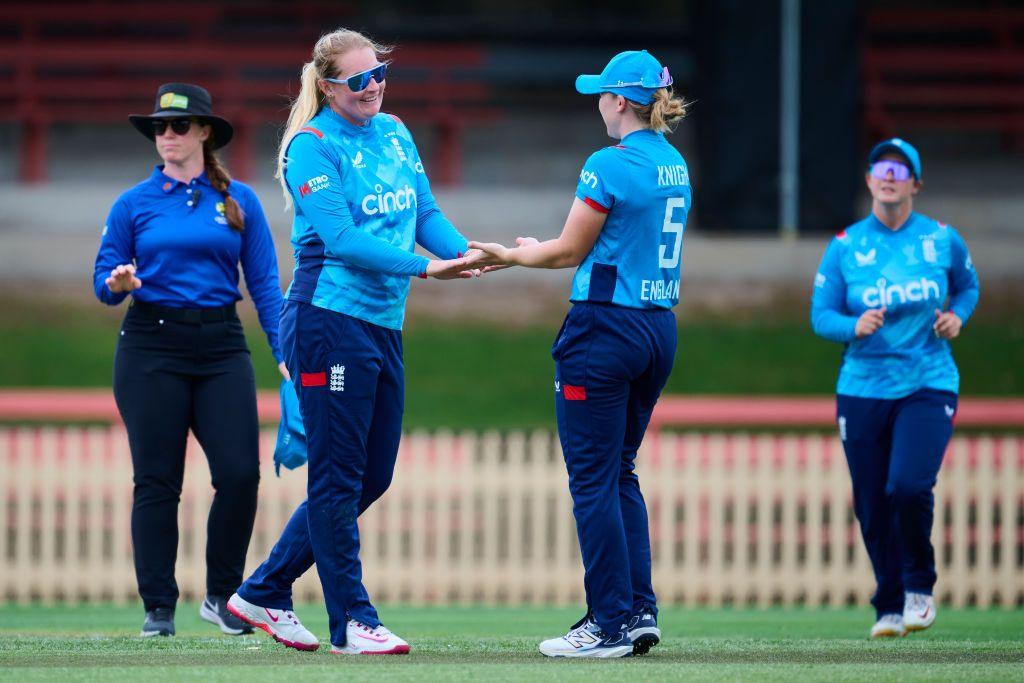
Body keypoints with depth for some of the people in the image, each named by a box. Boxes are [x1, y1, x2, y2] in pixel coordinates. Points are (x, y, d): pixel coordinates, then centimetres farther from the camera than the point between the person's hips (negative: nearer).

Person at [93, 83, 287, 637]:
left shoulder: (239, 201, 8)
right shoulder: (133, 205, 6)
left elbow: (264, 281, 6)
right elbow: (103, 279, 6)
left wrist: (285, 353, -3)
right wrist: (117, 283, -19)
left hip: (221, 346, 1)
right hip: (151, 347, -1)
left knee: (240, 473, -9)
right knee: (157, 480, -1)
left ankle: (221, 596, 8)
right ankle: (158, 607, 5)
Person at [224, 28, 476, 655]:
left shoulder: (395, 134, 13)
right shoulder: (312, 146, -9)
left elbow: (426, 215, 10)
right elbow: (341, 236, -18)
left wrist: (465, 252, -11)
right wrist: (423, 267, -26)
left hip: (385, 326, 8)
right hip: (330, 324, -8)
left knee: (372, 476, 12)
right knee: (339, 479, -3)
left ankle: (265, 592, 23)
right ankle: (352, 621, 3)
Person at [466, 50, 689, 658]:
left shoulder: (610, 165, -14)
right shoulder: (675, 167, 11)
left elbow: (571, 251, -8)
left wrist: (510, 255, 9)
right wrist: (530, 251, 26)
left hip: (607, 328, -8)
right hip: (660, 330, 8)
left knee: (594, 477, -2)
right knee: (620, 474, 15)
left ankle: (611, 624, -2)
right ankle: (641, 612, 9)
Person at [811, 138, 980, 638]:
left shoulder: (943, 240, 2)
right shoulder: (845, 246, 1)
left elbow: (968, 284, 19)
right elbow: (821, 316, 1)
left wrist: (957, 316, -2)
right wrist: (855, 326, -19)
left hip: (929, 386, -1)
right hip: (862, 389, 2)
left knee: (909, 486, -21)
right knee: (873, 506, 2)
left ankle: (920, 587, 3)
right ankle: (890, 606, 21)